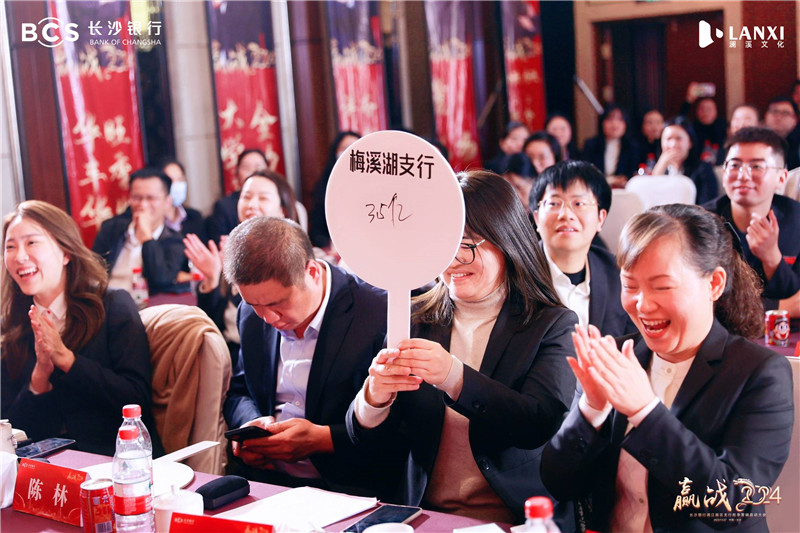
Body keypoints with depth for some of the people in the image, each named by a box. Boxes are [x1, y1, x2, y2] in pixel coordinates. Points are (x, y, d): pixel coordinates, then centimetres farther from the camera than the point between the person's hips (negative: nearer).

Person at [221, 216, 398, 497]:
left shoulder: (380, 314, -16)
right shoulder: (252, 312, 4)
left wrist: (322, 439, -22)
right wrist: (251, 423, -5)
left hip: (348, 488, -5)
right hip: (263, 480, 5)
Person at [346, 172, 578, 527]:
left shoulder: (553, 326, 3)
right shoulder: (414, 322, 10)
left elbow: (540, 425, -13)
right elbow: (377, 447, 7)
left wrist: (454, 377, -26)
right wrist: (374, 399, -16)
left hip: (516, 520, -2)